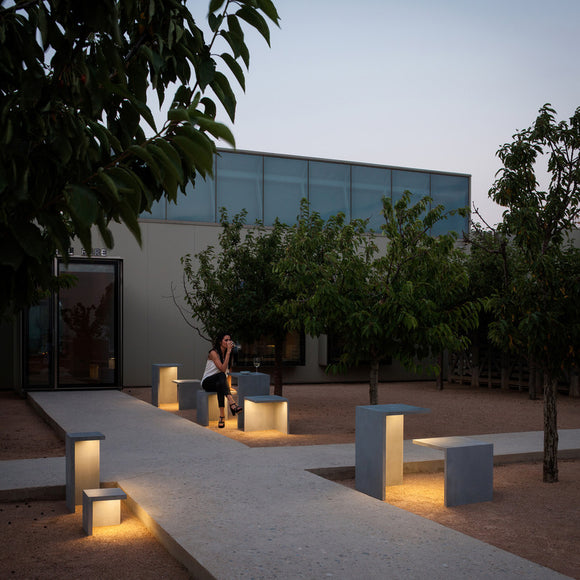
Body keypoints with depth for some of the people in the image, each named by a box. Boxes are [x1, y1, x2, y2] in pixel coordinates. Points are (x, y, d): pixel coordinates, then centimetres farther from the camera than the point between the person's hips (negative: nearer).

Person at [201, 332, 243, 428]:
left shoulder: (226, 353, 7)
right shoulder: (213, 353, -14)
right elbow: (223, 369, -26)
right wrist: (228, 351, -26)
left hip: (219, 382, 5)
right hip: (207, 382, -5)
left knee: (219, 385, -35)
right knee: (221, 375, -38)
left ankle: (222, 416, -46)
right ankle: (232, 403, -54)